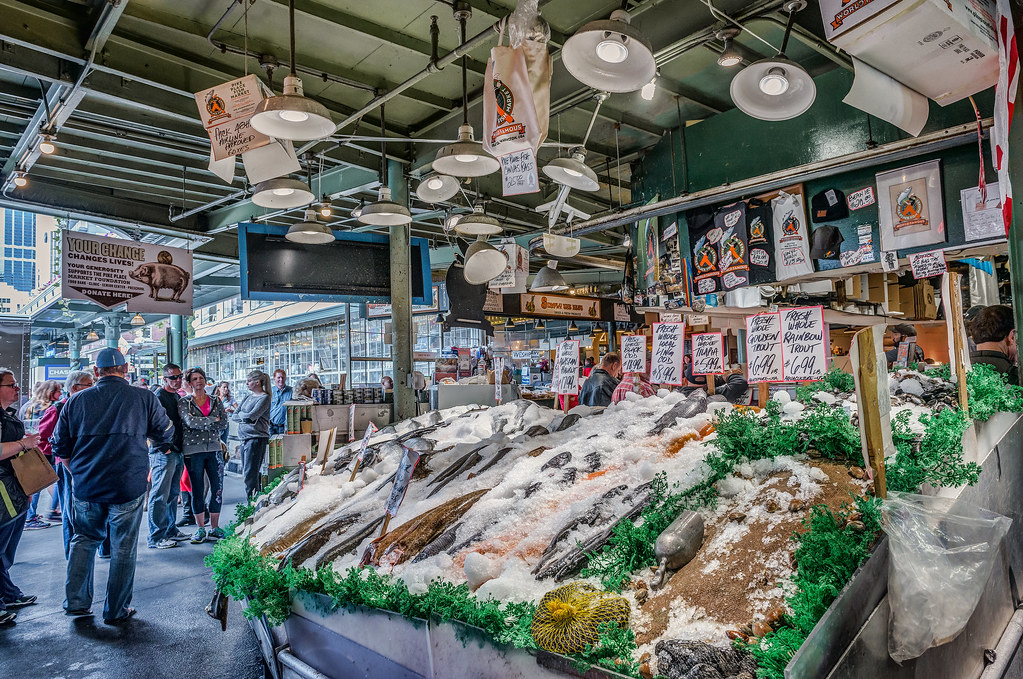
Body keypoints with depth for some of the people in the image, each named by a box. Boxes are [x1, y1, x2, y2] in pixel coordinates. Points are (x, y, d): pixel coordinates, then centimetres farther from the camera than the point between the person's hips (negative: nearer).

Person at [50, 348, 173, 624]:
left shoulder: (76, 401, 1)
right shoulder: (144, 399, -6)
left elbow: (60, 446, 9)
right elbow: (166, 434, 7)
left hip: (85, 487, 3)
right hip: (129, 487, -2)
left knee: (84, 539, 23)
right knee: (123, 548, 10)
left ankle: (76, 601, 24)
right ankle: (116, 611, 19)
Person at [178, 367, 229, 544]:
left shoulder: (216, 401, 10)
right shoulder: (184, 403, 2)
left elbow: (224, 424, -1)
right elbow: (191, 421, -15)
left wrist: (201, 425, -9)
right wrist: (213, 420, -9)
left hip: (214, 449, 3)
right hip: (193, 451, -3)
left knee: (218, 488, 3)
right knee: (197, 490, 4)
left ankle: (215, 527, 15)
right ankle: (200, 529, 15)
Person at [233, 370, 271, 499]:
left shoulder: (264, 398, -7)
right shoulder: (248, 396, 16)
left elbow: (251, 415, -18)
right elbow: (234, 416, 12)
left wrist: (241, 414, 0)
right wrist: (245, 418, -5)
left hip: (256, 438, -8)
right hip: (244, 438, 8)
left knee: (250, 474, -8)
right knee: (246, 472, 11)